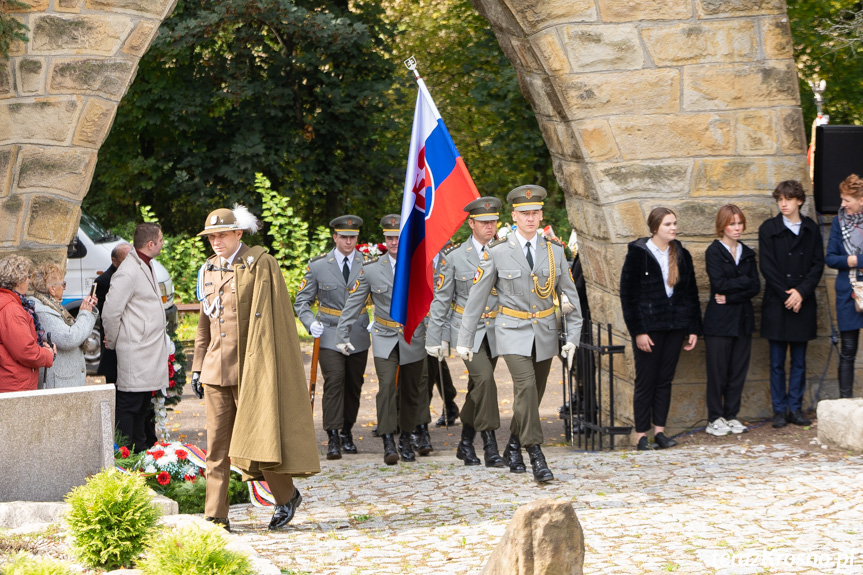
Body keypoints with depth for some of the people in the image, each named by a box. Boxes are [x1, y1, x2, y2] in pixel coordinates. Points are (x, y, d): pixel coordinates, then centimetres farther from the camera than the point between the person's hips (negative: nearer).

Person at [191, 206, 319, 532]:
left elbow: (268, 320, -8)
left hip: (251, 367, -6)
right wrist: (197, 368, 17)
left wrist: (259, 365, -12)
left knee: (257, 432, -3)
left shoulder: (261, 264, -5)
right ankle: (216, 516, 7)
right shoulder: (208, 270, 14)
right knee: (217, 444, 4)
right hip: (216, 368, 6)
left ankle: (287, 496, 19)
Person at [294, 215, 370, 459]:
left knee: (354, 385, 8)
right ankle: (333, 438, -13)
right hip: (329, 334, -2)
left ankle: (347, 432, 25)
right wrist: (311, 323, -12)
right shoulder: (318, 265, 0)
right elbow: (302, 301, 5)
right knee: (334, 381, -14)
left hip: (359, 335, 2)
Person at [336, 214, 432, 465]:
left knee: (413, 389, 10)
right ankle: (388, 443, -16)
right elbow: (353, 303, 2)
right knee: (387, 385, -16)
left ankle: (406, 438, 28)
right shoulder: (371, 269, -4)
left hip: (414, 337, 1)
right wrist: (343, 334, 1)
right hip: (385, 338, -1)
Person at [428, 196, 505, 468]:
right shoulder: (455, 257, -3)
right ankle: (490, 445, -16)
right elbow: (441, 300, 1)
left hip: (494, 331, 3)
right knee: (485, 379, -21)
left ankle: (466, 444, 27)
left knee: (477, 389, 11)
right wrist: (435, 338, -2)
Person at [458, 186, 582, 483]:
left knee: (533, 394, 10)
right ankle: (535, 454, -17)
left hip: (545, 333, 4)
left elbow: (570, 295, 8)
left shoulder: (555, 250, 3)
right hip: (513, 332, -3)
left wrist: (573, 336, 1)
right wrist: (464, 340, -1)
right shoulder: (497, 252, -5)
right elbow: (477, 297, -1)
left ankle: (513, 446, 32)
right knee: (526, 386, -21)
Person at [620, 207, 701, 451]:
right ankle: (641, 434, 4)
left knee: (665, 380, 8)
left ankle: (659, 430, 14)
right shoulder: (638, 254, -6)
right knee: (645, 381, -2)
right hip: (648, 327, -5)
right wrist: (638, 331, -12)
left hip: (675, 327, 5)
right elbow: (627, 295, -7)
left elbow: (691, 293, 13)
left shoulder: (681, 255, 9)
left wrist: (693, 329, 7)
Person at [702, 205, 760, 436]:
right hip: (719, 321, -5)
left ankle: (731, 417, 13)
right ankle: (715, 419, 4)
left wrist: (730, 297, -11)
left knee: (738, 369, 5)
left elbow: (756, 287, 1)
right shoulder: (714, 251, -3)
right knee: (717, 371, -3)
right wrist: (745, 281, -7)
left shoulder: (747, 253, 12)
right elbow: (719, 283, -15)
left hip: (743, 319, 5)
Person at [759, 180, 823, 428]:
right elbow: (767, 267, -4)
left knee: (799, 361, 7)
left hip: (803, 304, 2)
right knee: (777, 362, 2)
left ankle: (795, 409, 13)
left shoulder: (811, 229, 7)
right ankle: (779, 411, 7)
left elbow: (818, 264, 2)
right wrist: (787, 295, -11)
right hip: (776, 304, -2)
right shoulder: (768, 229, 0)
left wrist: (801, 292, -11)